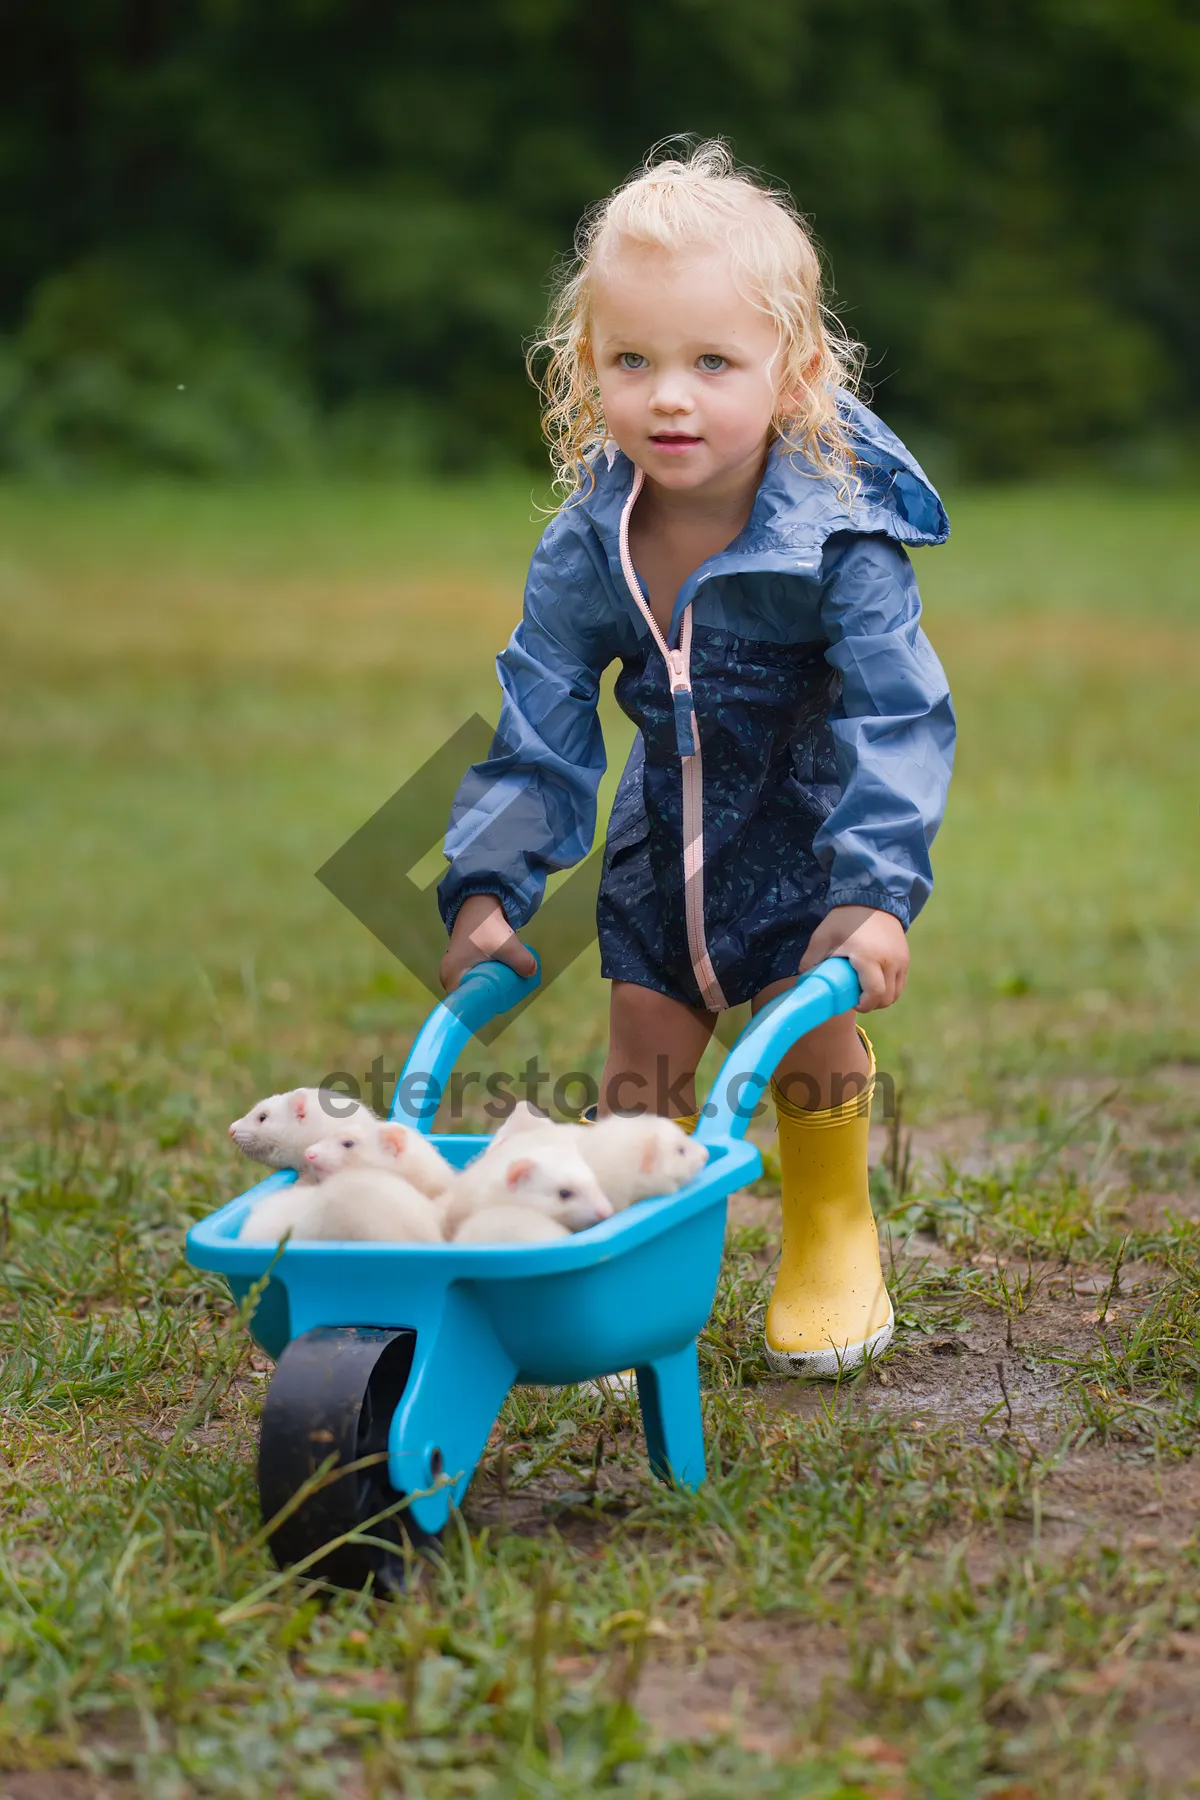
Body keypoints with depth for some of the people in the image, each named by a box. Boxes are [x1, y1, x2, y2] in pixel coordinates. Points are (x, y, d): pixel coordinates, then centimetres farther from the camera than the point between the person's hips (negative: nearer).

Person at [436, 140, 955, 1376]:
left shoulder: (841, 538, -28)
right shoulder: (584, 553, -19)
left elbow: (896, 721, -26)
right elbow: (535, 731, -12)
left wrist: (877, 890, -35)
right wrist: (487, 890, -18)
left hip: (807, 833, -3)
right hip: (665, 841, 3)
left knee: (813, 1041, 1)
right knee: (643, 1061, 4)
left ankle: (833, 1240, 29)